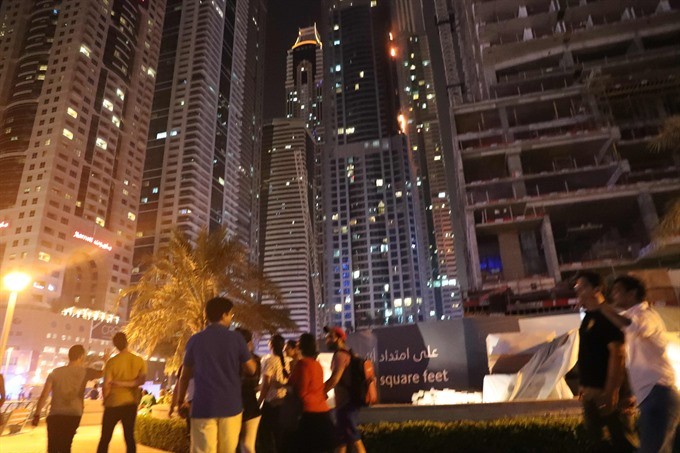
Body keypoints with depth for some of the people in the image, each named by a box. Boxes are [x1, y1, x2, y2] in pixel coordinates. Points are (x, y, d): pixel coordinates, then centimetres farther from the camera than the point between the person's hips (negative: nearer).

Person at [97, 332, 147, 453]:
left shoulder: (112, 362, -9)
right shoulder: (139, 360, 0)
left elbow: (106, 386, -10)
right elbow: (142, 380, -13)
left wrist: (105, 400, 7)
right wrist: (124, 383, -10)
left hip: (113, 404, -2)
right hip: (131, 403, 3)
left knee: (105, 438, 9)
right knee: (129, 437, 9)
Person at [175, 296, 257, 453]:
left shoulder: (195, 340, 3)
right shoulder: (236, 338, -3)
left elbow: (185, 376, 9)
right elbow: (251, 369, 2)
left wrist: (180, 401, 23)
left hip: (204, 406, 1)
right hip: (231, 405, 0)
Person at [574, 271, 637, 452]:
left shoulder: (608, 316, -14)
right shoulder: (588, 316, 12)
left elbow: (617, 354, -21)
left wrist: (610, 392, -24)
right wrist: (584, 386, 16)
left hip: (606, 390, -9)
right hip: (590, 390, 9)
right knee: (595, 437, 16)